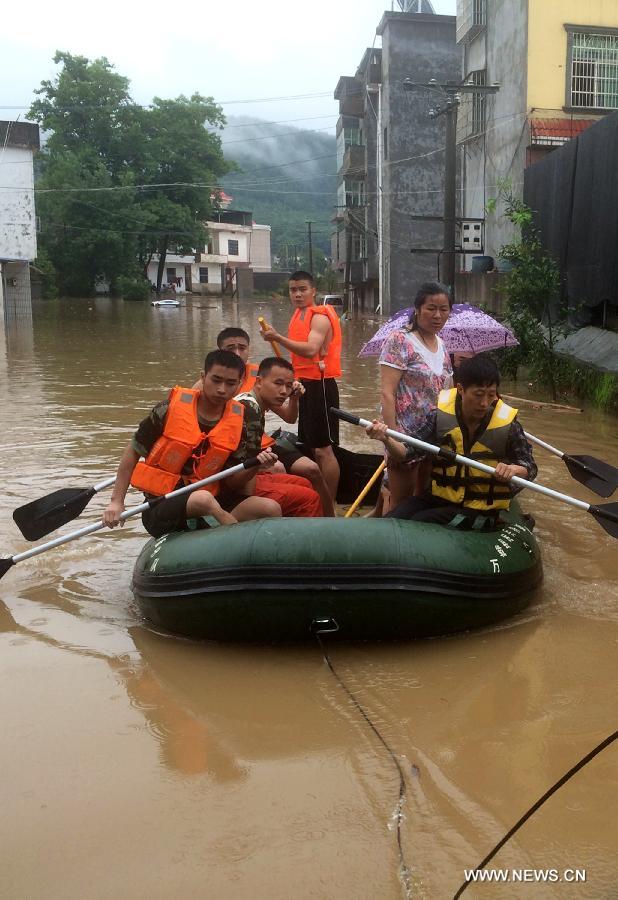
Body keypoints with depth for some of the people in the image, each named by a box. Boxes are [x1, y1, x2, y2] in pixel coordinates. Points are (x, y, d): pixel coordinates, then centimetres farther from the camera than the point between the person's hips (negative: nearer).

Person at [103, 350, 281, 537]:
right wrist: (116, 502, -3)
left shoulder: (238, 423, 2)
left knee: (271, 508, -19)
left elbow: (231, 483, 3)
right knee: (202, 499, -38)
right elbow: (133, 451, 1)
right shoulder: (171, 409, -9)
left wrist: (256, 466, -17)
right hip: (161, 510, -4)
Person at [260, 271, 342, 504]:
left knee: (323, 448, -8)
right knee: (309, 445, 16)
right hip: (304, 384, 10)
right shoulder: (299, 315, 14)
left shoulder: (320, 317, -13)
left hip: (320, 385, -10)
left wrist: (278, 338, -38)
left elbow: (310, 349, -30)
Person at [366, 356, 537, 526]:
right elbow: (408, 452, -6)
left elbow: (530, 468, 0)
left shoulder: (507, 426, -12)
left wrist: (513, 470, -24)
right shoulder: (440, 416, -8)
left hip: (481, 507, -3)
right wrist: (386, 439, -27)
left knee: (418, 524, -24)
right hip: (439, 496, 3)